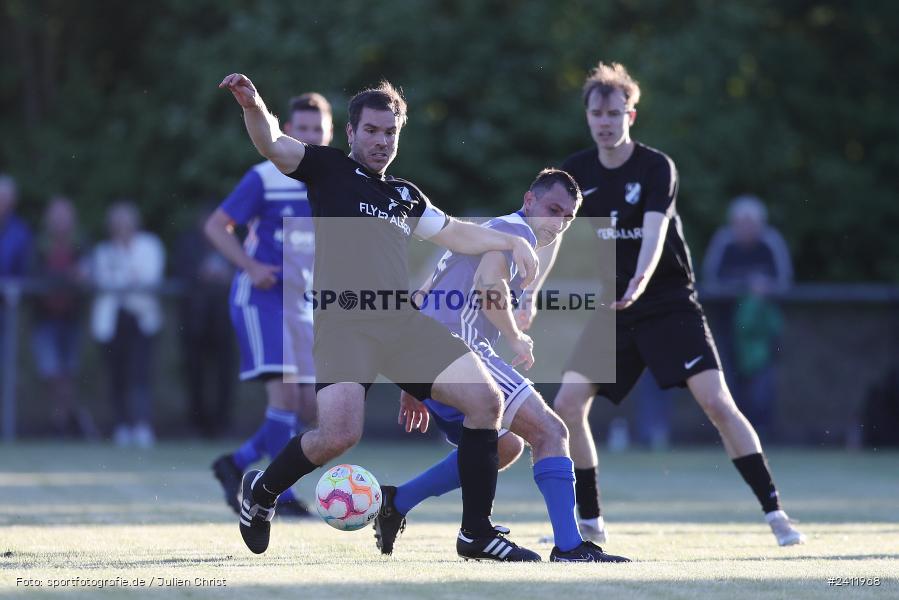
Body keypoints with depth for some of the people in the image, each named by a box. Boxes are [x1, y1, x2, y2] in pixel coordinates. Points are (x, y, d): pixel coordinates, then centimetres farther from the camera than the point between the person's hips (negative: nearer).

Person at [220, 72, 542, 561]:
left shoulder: (405, 195, 25)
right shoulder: (328, 168, 9)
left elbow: (455, 233, 36)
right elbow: (273, 145, -7)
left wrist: (511, 241, 22)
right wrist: (253, 108, -27)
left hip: (403, 321, 6)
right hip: (343, 321, -6)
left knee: (486, 401, -7)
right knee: (339, 434, -26)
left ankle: (477, 534, 3)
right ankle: (260, 491, 6)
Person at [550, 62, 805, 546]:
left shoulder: (657, 168, -12)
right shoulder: (576, 173, 2)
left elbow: (654, 231, -26)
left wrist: (641, 280, -45)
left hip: (669, 305, -4)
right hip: (609, 311, 4)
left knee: (717, 402, -17)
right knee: (567, 407, -8)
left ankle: (775, 513, -12)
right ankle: (589, 523, 8)